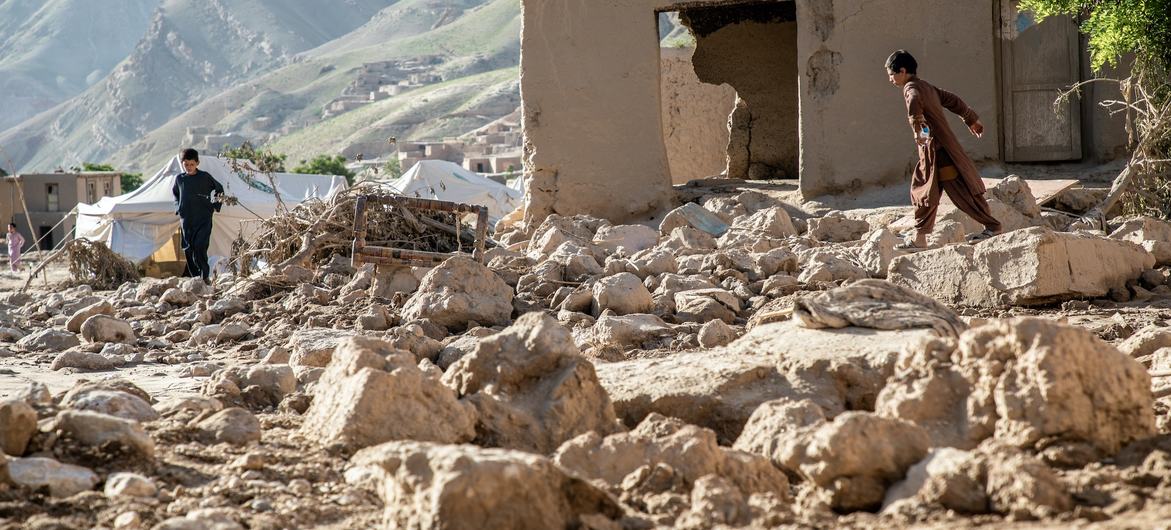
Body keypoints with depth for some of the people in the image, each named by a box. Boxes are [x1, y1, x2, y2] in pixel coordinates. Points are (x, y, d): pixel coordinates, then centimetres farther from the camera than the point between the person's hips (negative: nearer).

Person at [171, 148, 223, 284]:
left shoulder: (205, 177, -2)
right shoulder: (179, 179, 7)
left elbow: (219, 189, 12)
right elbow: (175, 192, 28)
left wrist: (216, 206, 6)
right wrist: (178, 207, 18)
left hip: (203, 218, -4)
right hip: (186, 220, 4)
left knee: (200, 247, -18)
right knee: (188, 250, 3)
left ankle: (205, 275, -10)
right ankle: (194, 276, 12)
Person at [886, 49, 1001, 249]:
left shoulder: (911, 88, -11)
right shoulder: (926, 86, 17)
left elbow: (914, 101, -36)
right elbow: (952, 100, 26)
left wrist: (917, 128, -40)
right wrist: (971, 119, 35)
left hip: (937, 148, -10)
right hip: (931, 150, 10)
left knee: (961, 191, -5)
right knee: (923, 192, 10)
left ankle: (992, 226, 0)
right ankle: (920, 238, 10)